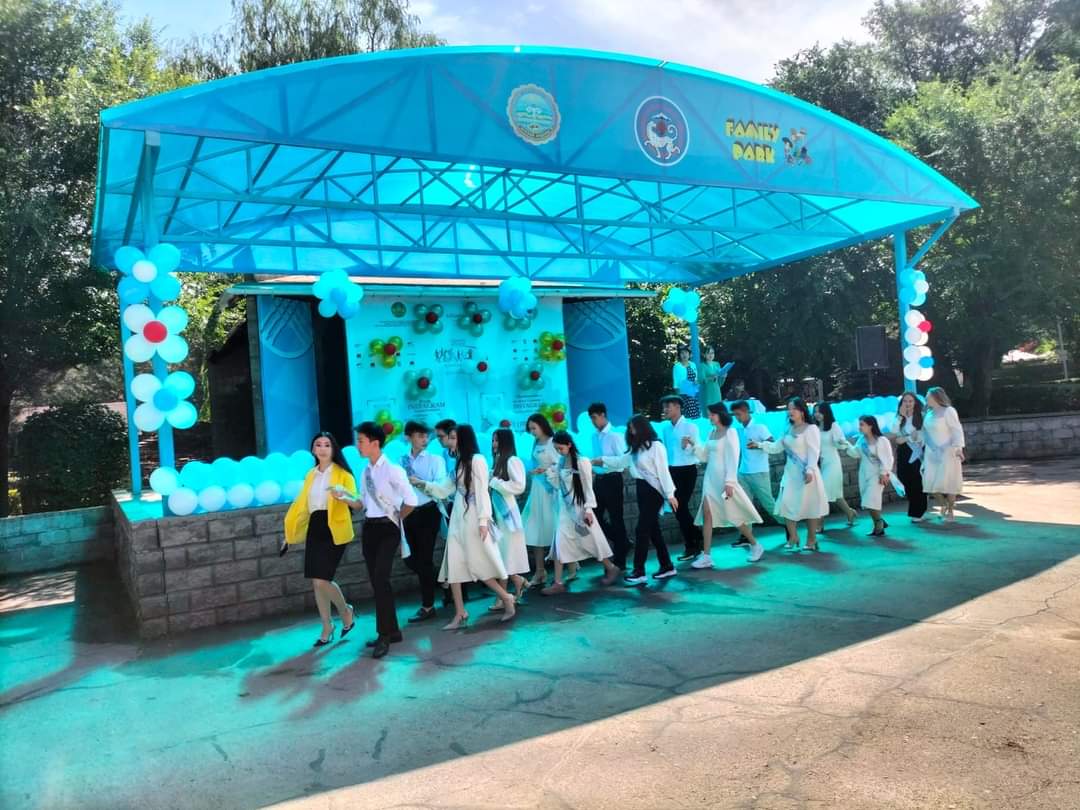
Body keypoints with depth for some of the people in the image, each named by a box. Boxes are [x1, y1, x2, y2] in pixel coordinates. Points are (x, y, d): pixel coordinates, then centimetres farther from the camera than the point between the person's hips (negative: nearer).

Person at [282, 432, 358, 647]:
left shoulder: (342, 474, -3)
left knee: (322, 580, -12)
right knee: (316, 582, 7)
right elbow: (302, 504, 15)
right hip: (314, 529, 6)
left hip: (333, 530, -6)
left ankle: (346, 611, 17)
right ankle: (327, 628, 23)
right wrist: (290, 533, 14)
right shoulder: (311, 475, 14)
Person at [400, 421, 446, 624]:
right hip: (408, 513, 5)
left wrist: (420, 482, -21)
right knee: (410, 558, 10)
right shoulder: (402, 461, 5)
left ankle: (427, 607, 12)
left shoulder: (435, 460, -5)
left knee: (424, 558, -1)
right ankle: (441, 581, 35)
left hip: (428, 512, -5)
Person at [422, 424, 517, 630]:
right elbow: (444, 489, 18)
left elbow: (482, 492, -14)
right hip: (458, 519, 8)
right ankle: (460, 614, 8)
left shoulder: (477, 460, -10)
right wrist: (423, 485, 10)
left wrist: (483, 520, -18)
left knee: (479, 565, -3)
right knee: (453, 566, 3)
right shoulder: (460, 463, 14)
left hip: (473, 519, -8)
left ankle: (506, 598, 16)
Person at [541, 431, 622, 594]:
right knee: (559, 544, -1)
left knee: (590, 540, 8)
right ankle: (558, 583, 2)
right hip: (565, 509, 6)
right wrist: (548, 473, -6)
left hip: (580, 508, -5)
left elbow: (588, 487, -12)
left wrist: (588, 509, -15)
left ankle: (610, 568, 30)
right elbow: (559, 484, 8)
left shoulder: (582, 462, -14)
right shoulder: (560, 463, 4)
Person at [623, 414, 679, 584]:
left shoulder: (655, 446, -14)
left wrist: (670, 494, -16)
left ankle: (639, 572, -3)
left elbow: (663, 471, -16)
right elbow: (621, 461, 19)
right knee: (652, 529, 13)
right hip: (642, 489, 9)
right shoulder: (636, 447, 10)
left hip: (653, 490, -9)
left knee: (642, 530, -8)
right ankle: (667, 566, 25)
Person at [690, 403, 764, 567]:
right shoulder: (712, 433, 11)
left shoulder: (730, 433, -9)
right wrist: (694, 446, -1)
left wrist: (729, 482, -20)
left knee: (734, 516, 4)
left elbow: (732, 459, -15)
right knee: (706, 515, -1)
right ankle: (706, 556, 0)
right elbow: (705, 456, 14)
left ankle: (755, 546, 25)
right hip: (710, 479, 7)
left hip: (723, 479, -7)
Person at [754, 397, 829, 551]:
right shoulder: (789, 430, 14)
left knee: (809, 507, 2)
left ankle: (811, 540, 15)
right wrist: (759, 445, 10)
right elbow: (776, 447, 20)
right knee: (786, 504, 2)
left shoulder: (811, 429, -8)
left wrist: (810, 470, -26)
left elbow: (813, 452, -16)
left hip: (806, 474, -7)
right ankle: (793, 538, 16)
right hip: (790, 474, 7)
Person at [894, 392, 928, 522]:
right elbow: (894, 432, -4)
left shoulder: (921, 416, -6)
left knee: (917, 483, -4)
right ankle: (915, 511, 21)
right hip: (903, 452, 5)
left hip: (916, 452, -5)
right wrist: (901, 416, -8)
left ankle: (918, 513, 7)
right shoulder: (900, 417, 10)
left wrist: (906, 439, -10)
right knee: (906, 482, 6)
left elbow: (922, 435, -12)